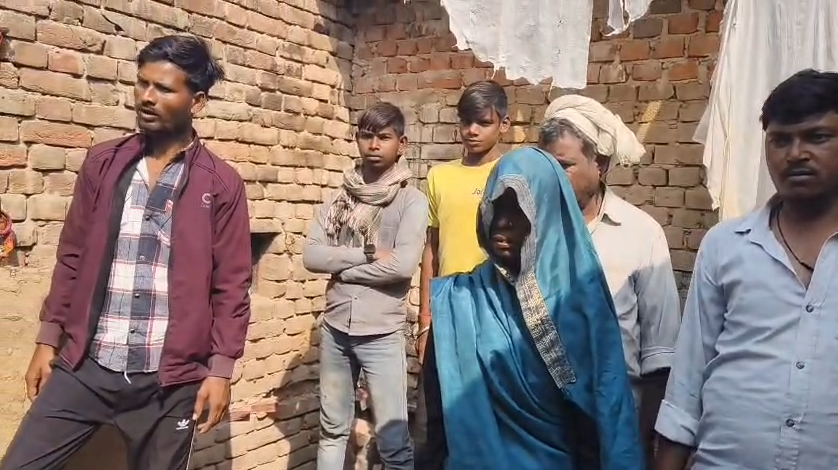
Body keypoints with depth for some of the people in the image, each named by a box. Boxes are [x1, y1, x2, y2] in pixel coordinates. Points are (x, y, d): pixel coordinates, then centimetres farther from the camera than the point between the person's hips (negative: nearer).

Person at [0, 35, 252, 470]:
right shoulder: (102, 164, 5)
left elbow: (230, 286, -3)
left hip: (169, 380, -2)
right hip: (83, 367, 3)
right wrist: (48, 339, 8)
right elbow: (71, 258, 10)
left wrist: (220, 369, -6)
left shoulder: (221, 185, -3)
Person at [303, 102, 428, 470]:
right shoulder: (340, 199, 7)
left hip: (382, 334, -4)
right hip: (335, 328, 4)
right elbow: (311, 255, -3)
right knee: (332, 430, 18)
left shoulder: (412, 201, -5)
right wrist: (367, 253, -13)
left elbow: (403, 264, -17)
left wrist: (341, 267, -8)